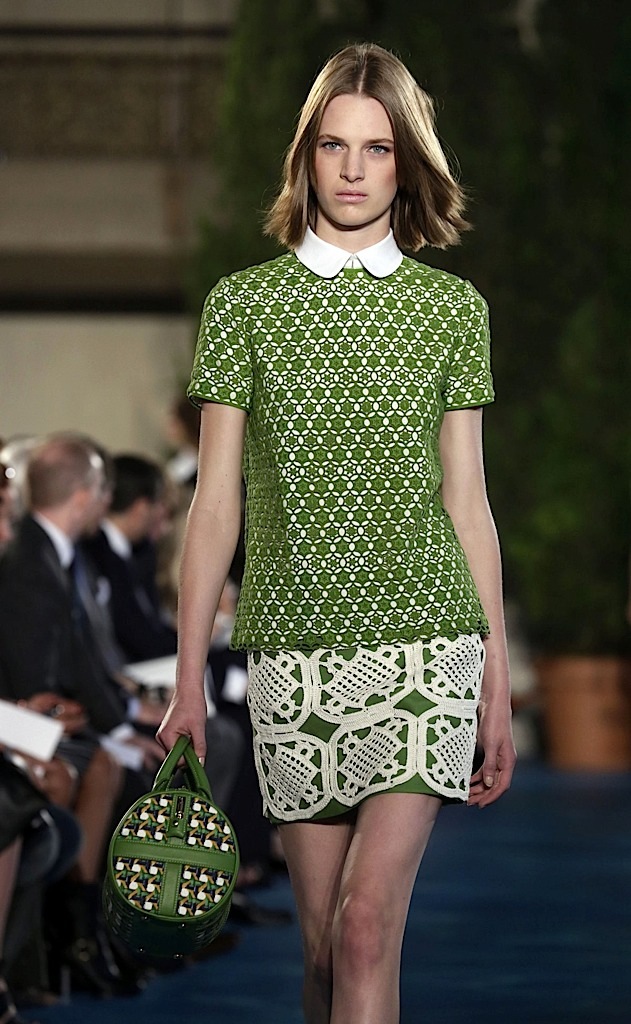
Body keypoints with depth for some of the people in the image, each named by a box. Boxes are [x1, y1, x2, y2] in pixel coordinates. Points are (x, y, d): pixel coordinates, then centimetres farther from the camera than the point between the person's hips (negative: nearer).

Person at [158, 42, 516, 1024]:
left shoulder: (453, 308, 8)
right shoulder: (242, 303, 7)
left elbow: (468, 502, 11)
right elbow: (215, 503, 7)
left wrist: (498, 685, 9)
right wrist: (189, 682, 4)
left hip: (426, 644, -1)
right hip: (294, 647, 1)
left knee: (368, 928, -14)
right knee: (324, 942, 3)